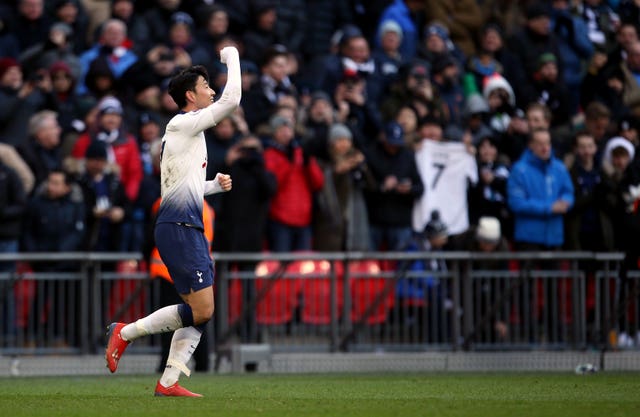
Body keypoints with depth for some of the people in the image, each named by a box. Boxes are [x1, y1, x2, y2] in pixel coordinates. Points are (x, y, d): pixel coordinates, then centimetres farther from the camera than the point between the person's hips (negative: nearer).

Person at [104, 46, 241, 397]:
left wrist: (215, 185, 15)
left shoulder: (185, 131, 22)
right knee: (201, 310, -14)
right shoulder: (182, 125, -8)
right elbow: (231, 100, -16)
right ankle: (126, 332, -4)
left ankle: (168, 382, 3)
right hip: (179, 227, -10)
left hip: (187, 229, 10)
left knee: (200, 313, 5)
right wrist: (231, 58, -3)